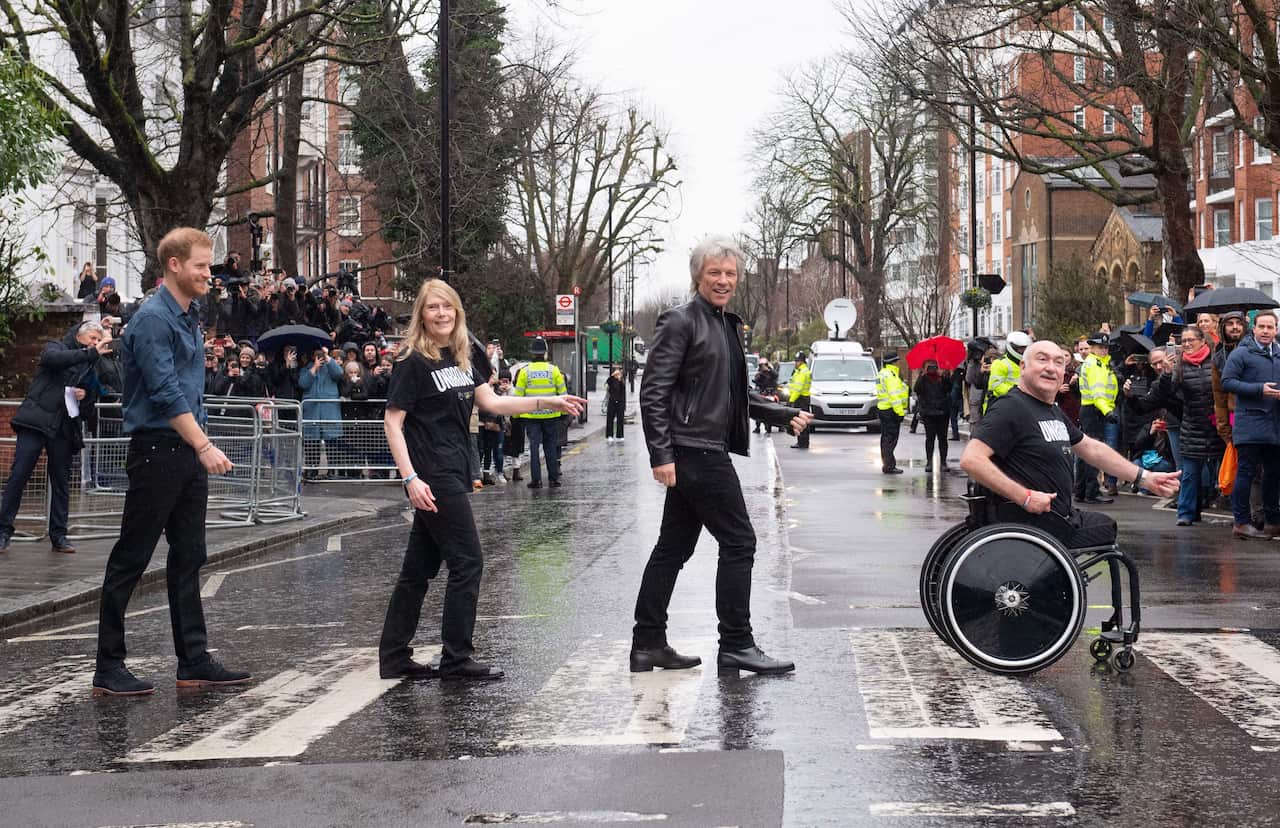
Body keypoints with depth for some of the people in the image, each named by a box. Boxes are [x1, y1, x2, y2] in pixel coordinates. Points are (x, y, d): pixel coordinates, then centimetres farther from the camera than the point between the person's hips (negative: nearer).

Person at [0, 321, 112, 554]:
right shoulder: (56, 348, 4)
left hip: (63, 428, 5)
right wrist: (91, 353, -24)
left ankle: (58, 536, 10)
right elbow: (52, 358, -20)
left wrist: (84, 394, 1)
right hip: (36, 420, -5)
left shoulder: (89, 364, 18)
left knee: (61, 482, 4)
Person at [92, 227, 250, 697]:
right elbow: (166, 392, -22)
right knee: (131, 560, -3)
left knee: (188, 559, 10)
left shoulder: (191, 317, 15)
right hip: (157, 449, -9)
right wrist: (204, 447, -24)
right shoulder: (152, 319, -14)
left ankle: (194, 663, 15)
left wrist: (201, 445, 17)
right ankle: (108, 667, 2)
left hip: (189, 452, 9)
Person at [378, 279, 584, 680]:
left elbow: (490, 401, 12)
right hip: (432, 476, -8)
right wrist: (411, 478, -20)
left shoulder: (466, 354, 12)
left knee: (419, 567, 10)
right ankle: (456, 659, 2)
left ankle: (394, 658, 16)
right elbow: (392, 422, -13)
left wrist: (548, 402, 6)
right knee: (467, 561, -6)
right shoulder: (413, 361, -11)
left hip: (453, 472, 8)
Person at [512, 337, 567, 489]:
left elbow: (518, 395, -1)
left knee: (534, 447, 2)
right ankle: (554, 477, 12)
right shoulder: (554, 370, -2)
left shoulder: (525, 371, -4)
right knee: (551, 447, 10)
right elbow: (562, 393, 2)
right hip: (550, 414, 1)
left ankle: (536, 479, -1)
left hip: (531, 415, -1)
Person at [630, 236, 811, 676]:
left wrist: (784, 415, 15)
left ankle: (648, 644, 17)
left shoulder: (729, 325, 18)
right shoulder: (680, 321, -10)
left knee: (674, 548, 11)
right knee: (738, 542, -6)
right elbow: (653, 392, -15)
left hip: (708, 452, 9)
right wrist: (661, 455, -20)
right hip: (694, 452, -9)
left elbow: (736, 394, 26)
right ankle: (736, 645, 0)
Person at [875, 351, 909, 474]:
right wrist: (900, 412, -22)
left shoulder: (882, 373, 17)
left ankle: (887, 464, 24)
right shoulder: (890, 375, -17)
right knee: (890, 439, -8)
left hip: (882, 408, 11)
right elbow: (894, 395, -22)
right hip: (891, 411, -11)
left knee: (886, 438, 16)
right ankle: (889, 466, -8)